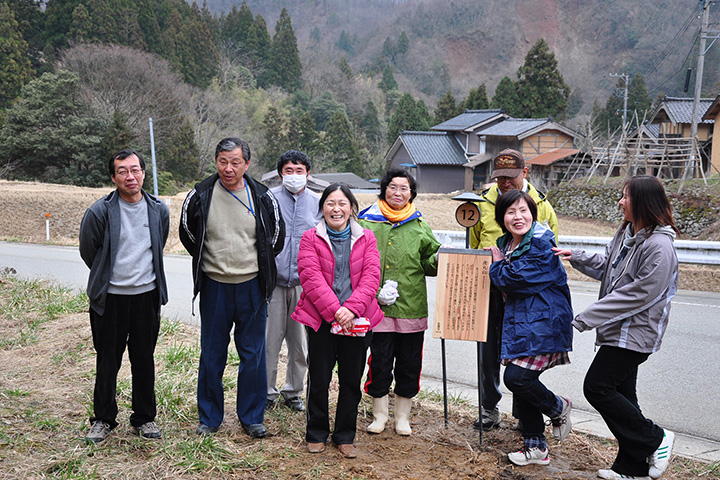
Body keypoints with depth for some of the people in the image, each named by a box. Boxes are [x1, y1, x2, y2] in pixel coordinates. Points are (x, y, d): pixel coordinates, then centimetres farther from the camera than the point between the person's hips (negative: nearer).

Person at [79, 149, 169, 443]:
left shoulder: (159, 211, 1)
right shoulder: (100, 212, -9)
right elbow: (88, 252, 4)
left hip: (147, 295, 2)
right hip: (110, 298, -2)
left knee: (144, 360, 11)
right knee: (107, 361, 8)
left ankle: (145, 418, 26)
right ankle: (103, 419, 26)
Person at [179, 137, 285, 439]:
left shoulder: (263, 198, -3)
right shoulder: (200, 196, -4)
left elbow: (276, 236, 12)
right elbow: (187, 233, 12)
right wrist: (210, 262, 12)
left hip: (252, 286, 0)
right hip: (214, 286, 0)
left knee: (253, 355, 7)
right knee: (211, 355, 9)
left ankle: (252, 418, 22)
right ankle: (209, 418, 25)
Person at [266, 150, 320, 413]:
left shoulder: (318, 203, 8)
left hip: (304, 283, 2)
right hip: (273, 281, -2)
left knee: (300, 341, 10)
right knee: (269, 339, 2)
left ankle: (294, 391, 26)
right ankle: (267, 392, 18)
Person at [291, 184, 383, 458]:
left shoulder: (366, 239, 7)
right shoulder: (311, 238, 1)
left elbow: (371, 276, -3)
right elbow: (311, 277, -9)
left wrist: (352, 308, -17)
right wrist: (334, 311, -19)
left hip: (357, 321, 2)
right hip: (321, 320, -1)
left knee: (352, 380, 9)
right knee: (318, 379, 7)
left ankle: (345, 436, 25)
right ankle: (316, 434, 26)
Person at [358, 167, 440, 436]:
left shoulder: (419, 226, 9)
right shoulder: (366, 222, 2)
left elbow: (428, 263, 13)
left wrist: (439, 260, -10)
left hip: (412, 307, 2)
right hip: (377, 308, -2)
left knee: (409, 364, 9)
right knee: (379, 362, 4)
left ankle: (402, 417, 26)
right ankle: (380, 415, 24)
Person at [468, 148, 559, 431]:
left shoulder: (541, 204, 2)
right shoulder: (484, 203, 6)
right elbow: (473, 248, 17)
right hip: (490, 288, 2)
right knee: (489, 349, 7)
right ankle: (490, 409, 21)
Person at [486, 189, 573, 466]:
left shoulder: (541, 244, -14)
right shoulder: (506, 243, 12)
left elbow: (512, 278, -20)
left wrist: (497, 264, -2)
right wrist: (500, 265, 0)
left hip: (543, 325, -8)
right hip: (519, 323, 8)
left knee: (517, 378, -17)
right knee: (520, 382, 8)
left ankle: (559, 407, 14)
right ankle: (535, 447, 22)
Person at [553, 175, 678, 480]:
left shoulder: (659, 247, -20)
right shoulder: (626, 233, 9)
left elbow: (639, 294, -23)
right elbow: (605, 267, 20)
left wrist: (587, 318, -23)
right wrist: (576, 257, 3)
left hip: (635, 333, -9)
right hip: (620, 330, 9)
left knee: (597, 387, -7)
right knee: (620, 393, 13)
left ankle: (655, 440, 8)